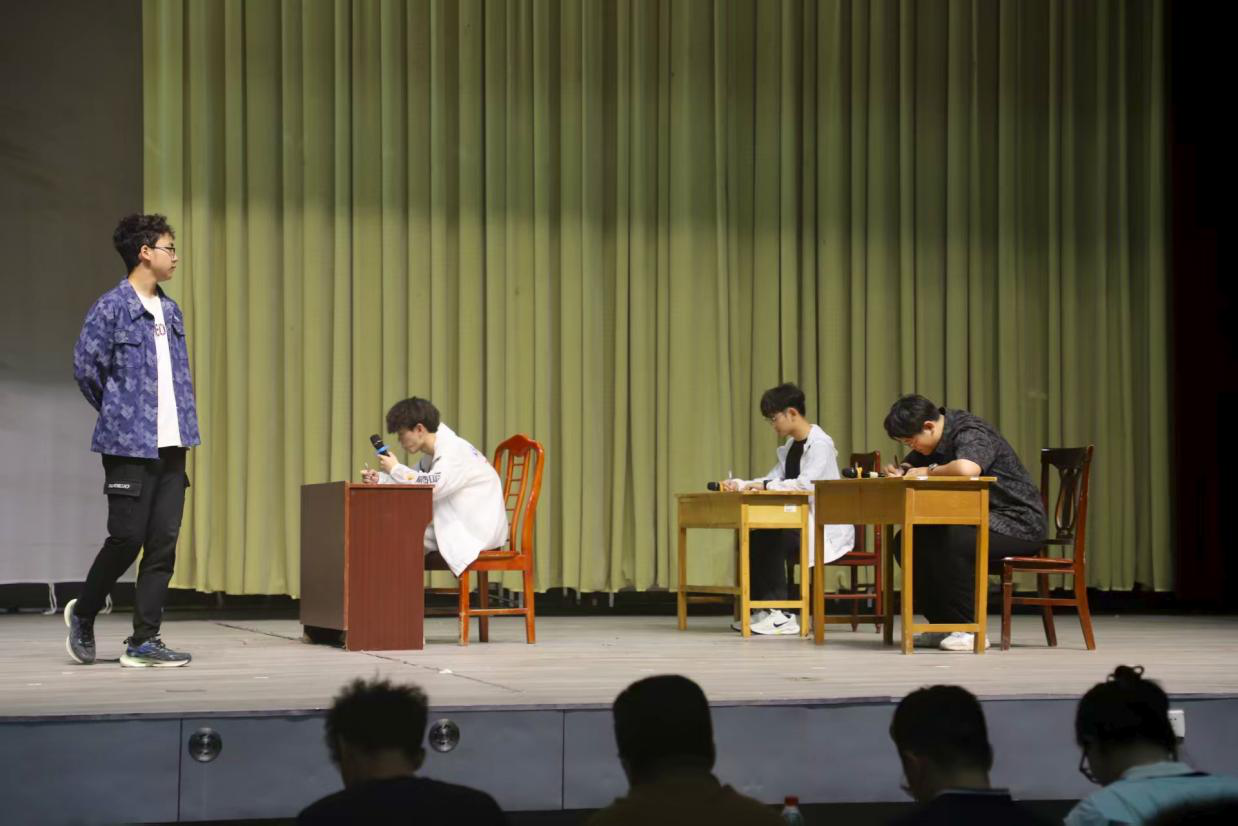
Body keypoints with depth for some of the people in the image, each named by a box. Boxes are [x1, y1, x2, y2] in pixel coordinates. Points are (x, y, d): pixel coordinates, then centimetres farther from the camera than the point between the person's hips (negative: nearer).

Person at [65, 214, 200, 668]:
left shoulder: (170, 311, 12)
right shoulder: (112, 308, -9)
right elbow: (86, 367, -7)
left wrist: (183, 422, 11)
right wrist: (118, 414, 5)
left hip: (170, 444, 6)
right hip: (130, 445, -6)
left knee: (163, 544, 2)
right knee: (127, 539, -3)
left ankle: (145, 640, 7)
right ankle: (83, 614, 21)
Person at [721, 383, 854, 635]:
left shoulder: (820, 444, -13)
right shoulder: (790, 446, 15)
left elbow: (806, 485, -25)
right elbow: (771, 479, 13)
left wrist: (767, 485, -20)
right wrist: (739, 485, -3)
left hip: (825, 529, -8)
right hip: (802, 523, 8)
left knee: (770, 539, -25)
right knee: (755, 538, -11)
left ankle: (782, 615, -22)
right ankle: (763, 609, -10)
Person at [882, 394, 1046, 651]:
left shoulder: (970, 434, -20)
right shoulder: (937, 440, 8)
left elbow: (966, 469, -42)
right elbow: (911, 466, 22)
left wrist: (929, 471, -24)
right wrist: (900, 472, -3)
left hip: (1018, 524, -10)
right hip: (978, 520, 10)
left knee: (948, 542, -34)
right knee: (906, 541, -1)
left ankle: (971, 631, -21)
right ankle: (942, 625, 5)